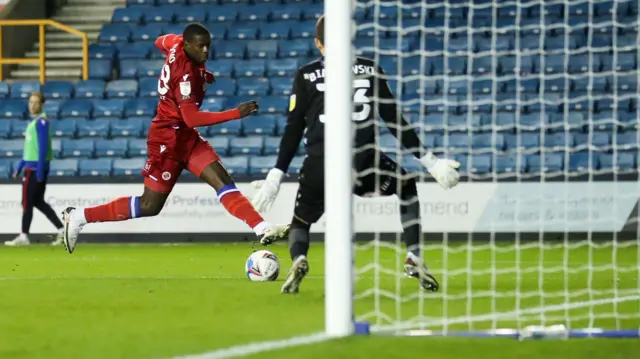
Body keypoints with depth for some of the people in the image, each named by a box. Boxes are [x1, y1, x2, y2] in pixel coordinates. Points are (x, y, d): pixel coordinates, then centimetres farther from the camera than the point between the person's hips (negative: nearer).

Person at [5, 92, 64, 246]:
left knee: (27, 202, -3)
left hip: (35, 167, -9)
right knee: (38, 202, 10)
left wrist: (40, 170, -21)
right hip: (31, 166, 9)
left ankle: (24, 236, 2)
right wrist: (19, 167, 23)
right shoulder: (33, 122, 17)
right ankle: (61, 229, 9)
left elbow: (43, 147, -18)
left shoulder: (41, 122, -12)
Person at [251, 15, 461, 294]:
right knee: (407, 187, 29)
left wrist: (276, 177, 8)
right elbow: (395, 121, 11)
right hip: (363, 164, 1)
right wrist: (428, 160, 16)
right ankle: (414, 258, 14)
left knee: (300, 223, 20)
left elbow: (293, 130, 5)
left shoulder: (305, 75, 9)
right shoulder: (371, 70, 11)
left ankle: (298, 259, -16)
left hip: (319, 168, 0)